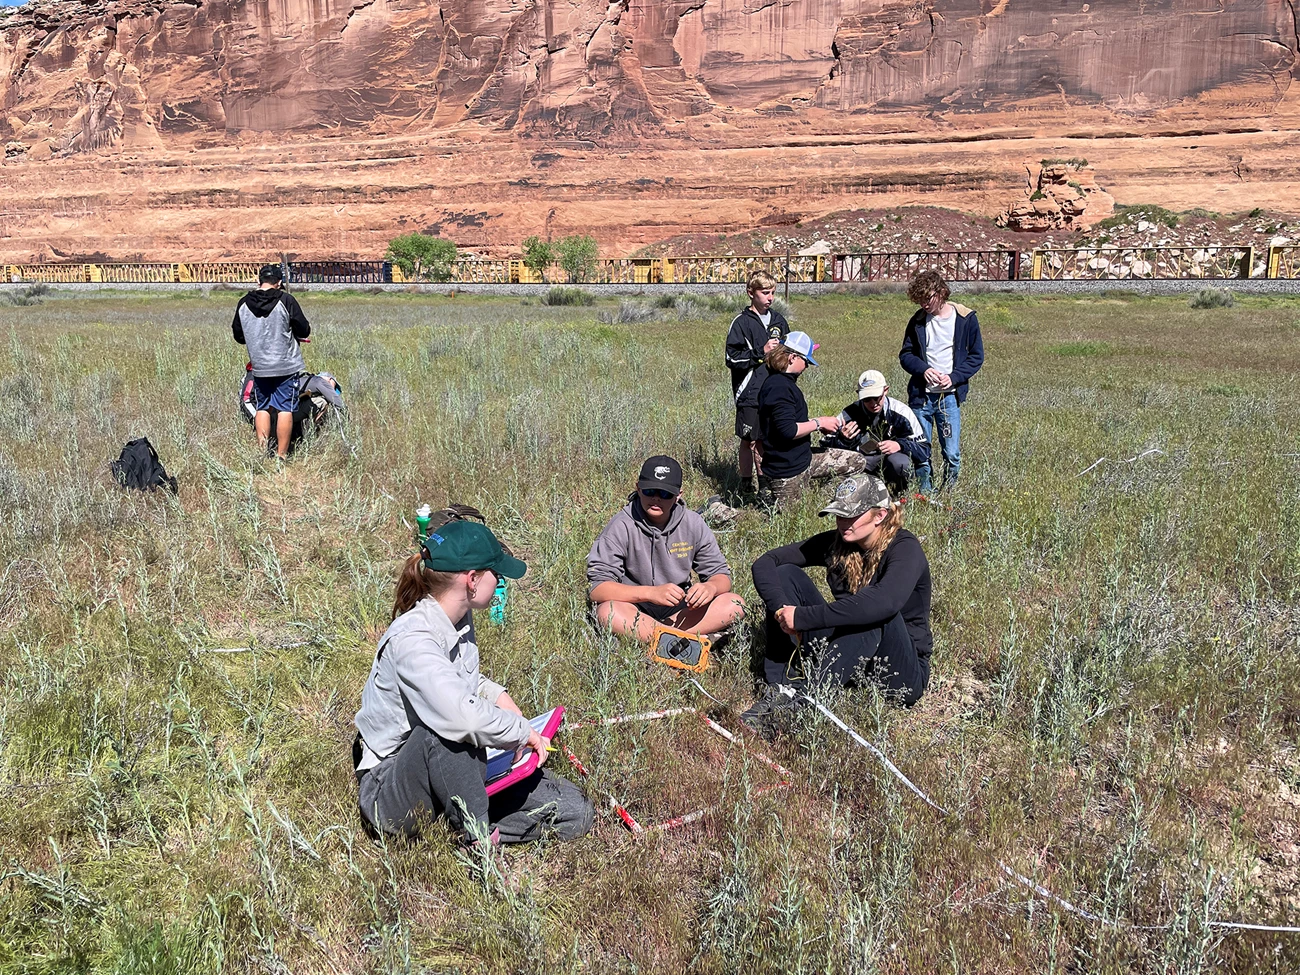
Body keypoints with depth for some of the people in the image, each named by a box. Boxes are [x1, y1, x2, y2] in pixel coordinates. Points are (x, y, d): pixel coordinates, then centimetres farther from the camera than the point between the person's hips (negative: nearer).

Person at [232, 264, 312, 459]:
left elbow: (238, 336, 12)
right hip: (287, 366, -3)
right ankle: (281, 454, 2)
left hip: (259, 368, 4)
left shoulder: (243, 304, 2)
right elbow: (304, 330, -6)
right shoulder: (285, 300, -10)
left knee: (262, 408, 14)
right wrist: (296, 334, 17)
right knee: (285, 409, 1)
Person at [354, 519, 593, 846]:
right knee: (444, 731, -42)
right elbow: (463, 717, -42)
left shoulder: (461, 618, 2)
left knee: (574, 813, -6)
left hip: (456, 770, 8)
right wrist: (523, 731, -24)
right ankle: (477, 842, -25)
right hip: (388, 794, -8)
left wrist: (498, 696, 3)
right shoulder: (411, 639, -27)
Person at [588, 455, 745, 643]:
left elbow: (722, 576, 2)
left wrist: (710, 587, -24)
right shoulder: (621, 527, -13)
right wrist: (651, 593, -33)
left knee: (734, 604, -19)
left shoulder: (693, 524, -3)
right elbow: (596, 588, -20)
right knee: (608, 611, -35)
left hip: (678, 609, 4)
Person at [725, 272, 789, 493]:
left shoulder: (778, 320, 12)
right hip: (750, 394, -5)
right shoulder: (742, 323, -6)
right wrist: (762, 352, -18)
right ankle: (746, 485, 13)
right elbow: (733, 359, -12)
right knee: (749, 441, 1)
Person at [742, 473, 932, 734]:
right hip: (846, 659, 6)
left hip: (904, 670, -5)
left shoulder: (904, 548, -17)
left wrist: (802, 617, -37)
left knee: (877, 611, -36)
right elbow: (765, 563, -5)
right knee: (786, 574, -7)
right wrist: (781, 609, -26)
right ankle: (782, 687, -21)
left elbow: (884, 602, -39)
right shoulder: (836, 543, 0)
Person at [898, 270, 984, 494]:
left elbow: (976, 357, 3)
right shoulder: (918, 320, 5)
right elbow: (905, 355, 10)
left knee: (952, 454, -4)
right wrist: (924, 370, -10)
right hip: (921, 395, 2)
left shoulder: (965, 319, -1)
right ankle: (924, 495, 16)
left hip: (949, 396, -2)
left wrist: (953, 377, -12)